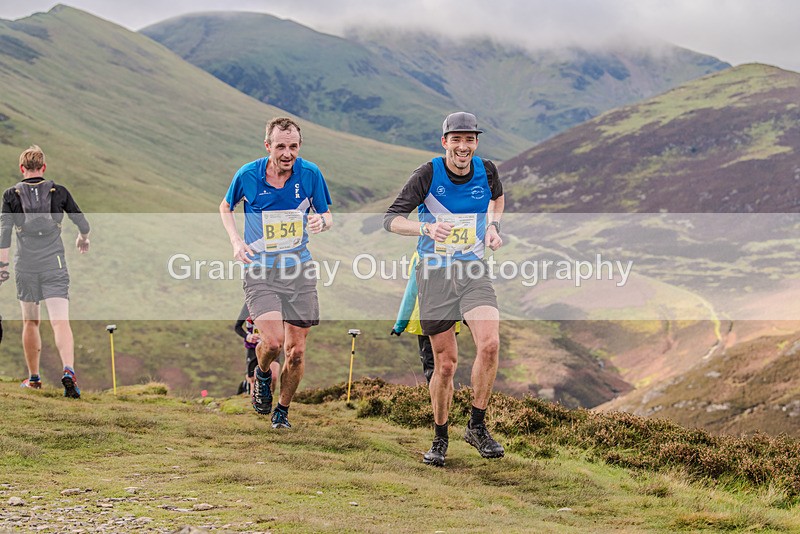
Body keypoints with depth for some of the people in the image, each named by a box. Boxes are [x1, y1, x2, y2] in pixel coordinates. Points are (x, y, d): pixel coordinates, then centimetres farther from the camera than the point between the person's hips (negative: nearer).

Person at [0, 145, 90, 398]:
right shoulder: (59, 192, 4)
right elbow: (82, 223, 13)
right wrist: (83, 239, 34)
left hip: (25, 266, 1)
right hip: (54, 264, -1)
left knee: (30, 322, 16)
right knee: (61, 322, -9)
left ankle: (33, 377, 24)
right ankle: (68, 370, -30)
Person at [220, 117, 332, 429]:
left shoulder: (310, 174, -5)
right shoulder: (248, 175, -8)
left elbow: (327, 215, 7)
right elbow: (225, 207, 11)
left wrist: (321, 221, -17)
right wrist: (236, 241, -4)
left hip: (299, 270, 2)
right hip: (259, 271, -2)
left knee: (296, 351, 4)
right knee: (273, 341, -20)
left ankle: (282, 410, 27)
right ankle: (262, 375, 16)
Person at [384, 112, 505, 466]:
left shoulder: (486, 171, 1)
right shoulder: (428, 175, -9)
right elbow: (391, 218, -12)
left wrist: (493, 226, 9)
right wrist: (427, 228, -29)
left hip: (474, 270, 2)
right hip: (435, 274, -2)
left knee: (489, 345, -20)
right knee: (445, 363, 0)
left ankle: (477, 427, -3)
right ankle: (440, 440, 19)